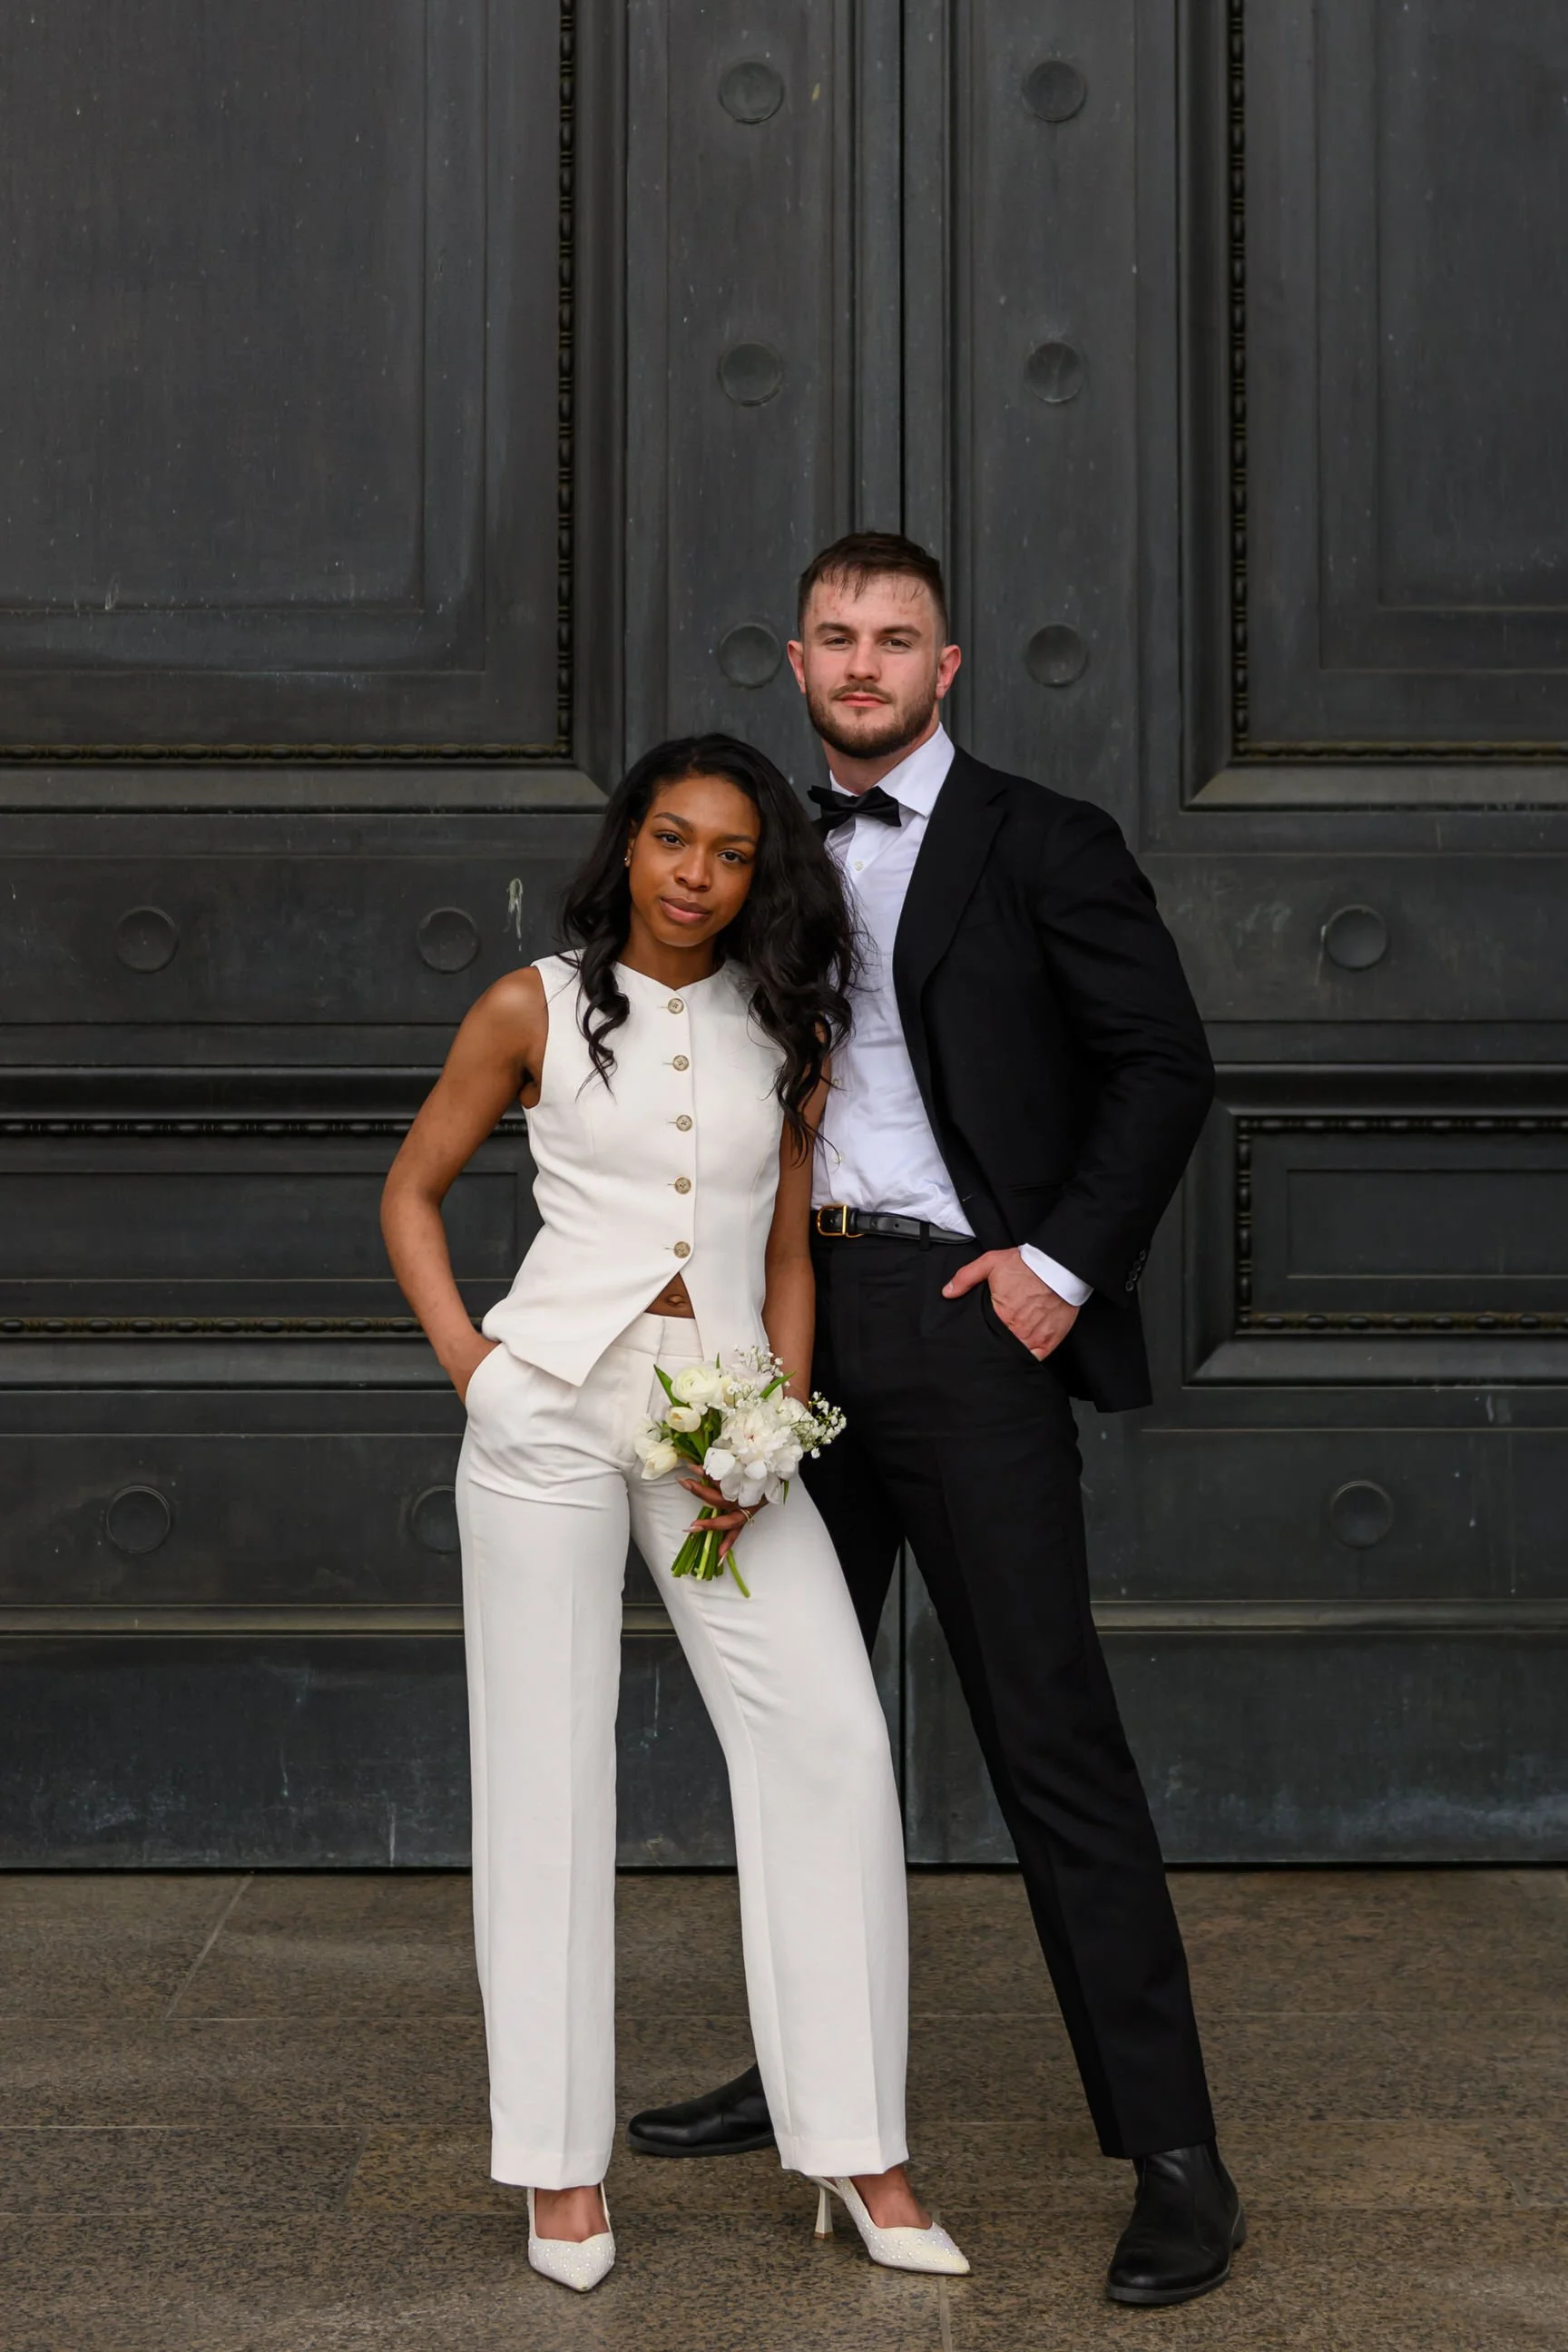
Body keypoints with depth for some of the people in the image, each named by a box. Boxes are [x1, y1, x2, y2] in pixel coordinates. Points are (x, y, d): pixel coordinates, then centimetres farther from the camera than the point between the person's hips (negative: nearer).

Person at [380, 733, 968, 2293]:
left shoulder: (786, 1031, 12)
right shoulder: (536, 1010, 5)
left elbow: (789, 1254, 12)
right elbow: (411, 1192, 12)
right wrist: (464, 1360, -1)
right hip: (553, 1392, -2)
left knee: (830, 1738, -8)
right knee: (547, 1754, 0)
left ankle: (853, 2145, 2)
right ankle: (559, 2159, 10)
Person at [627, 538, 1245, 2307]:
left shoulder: (1039, 844, -1)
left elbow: (1164, 1061, -4)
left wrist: (1068, 1262, -12)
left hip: (962, 1317, -6)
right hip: (796, 1316, 6)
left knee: (1050, 1732, -8)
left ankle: (1172, 2151, -1)